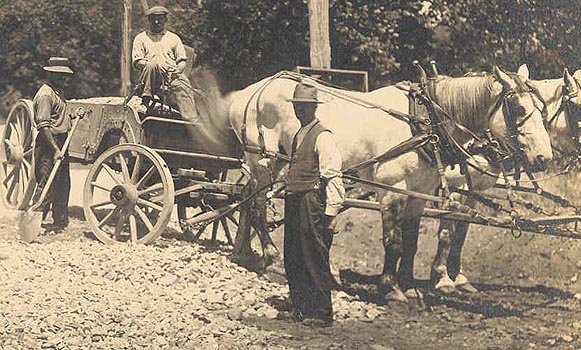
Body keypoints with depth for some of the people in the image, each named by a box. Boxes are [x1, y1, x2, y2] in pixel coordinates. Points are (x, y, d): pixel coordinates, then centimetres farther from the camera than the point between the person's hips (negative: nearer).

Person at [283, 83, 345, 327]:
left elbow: (332, 177, -15)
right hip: (293, 204, 9)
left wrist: (331, 212, -19)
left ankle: (322, 314, 5)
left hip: (312, 204, -9)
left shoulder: (322, 136, -10)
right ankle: (301, 310, 22)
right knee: (292, 260, 11)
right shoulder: (299, 135, 17)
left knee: (314, 259, -4)